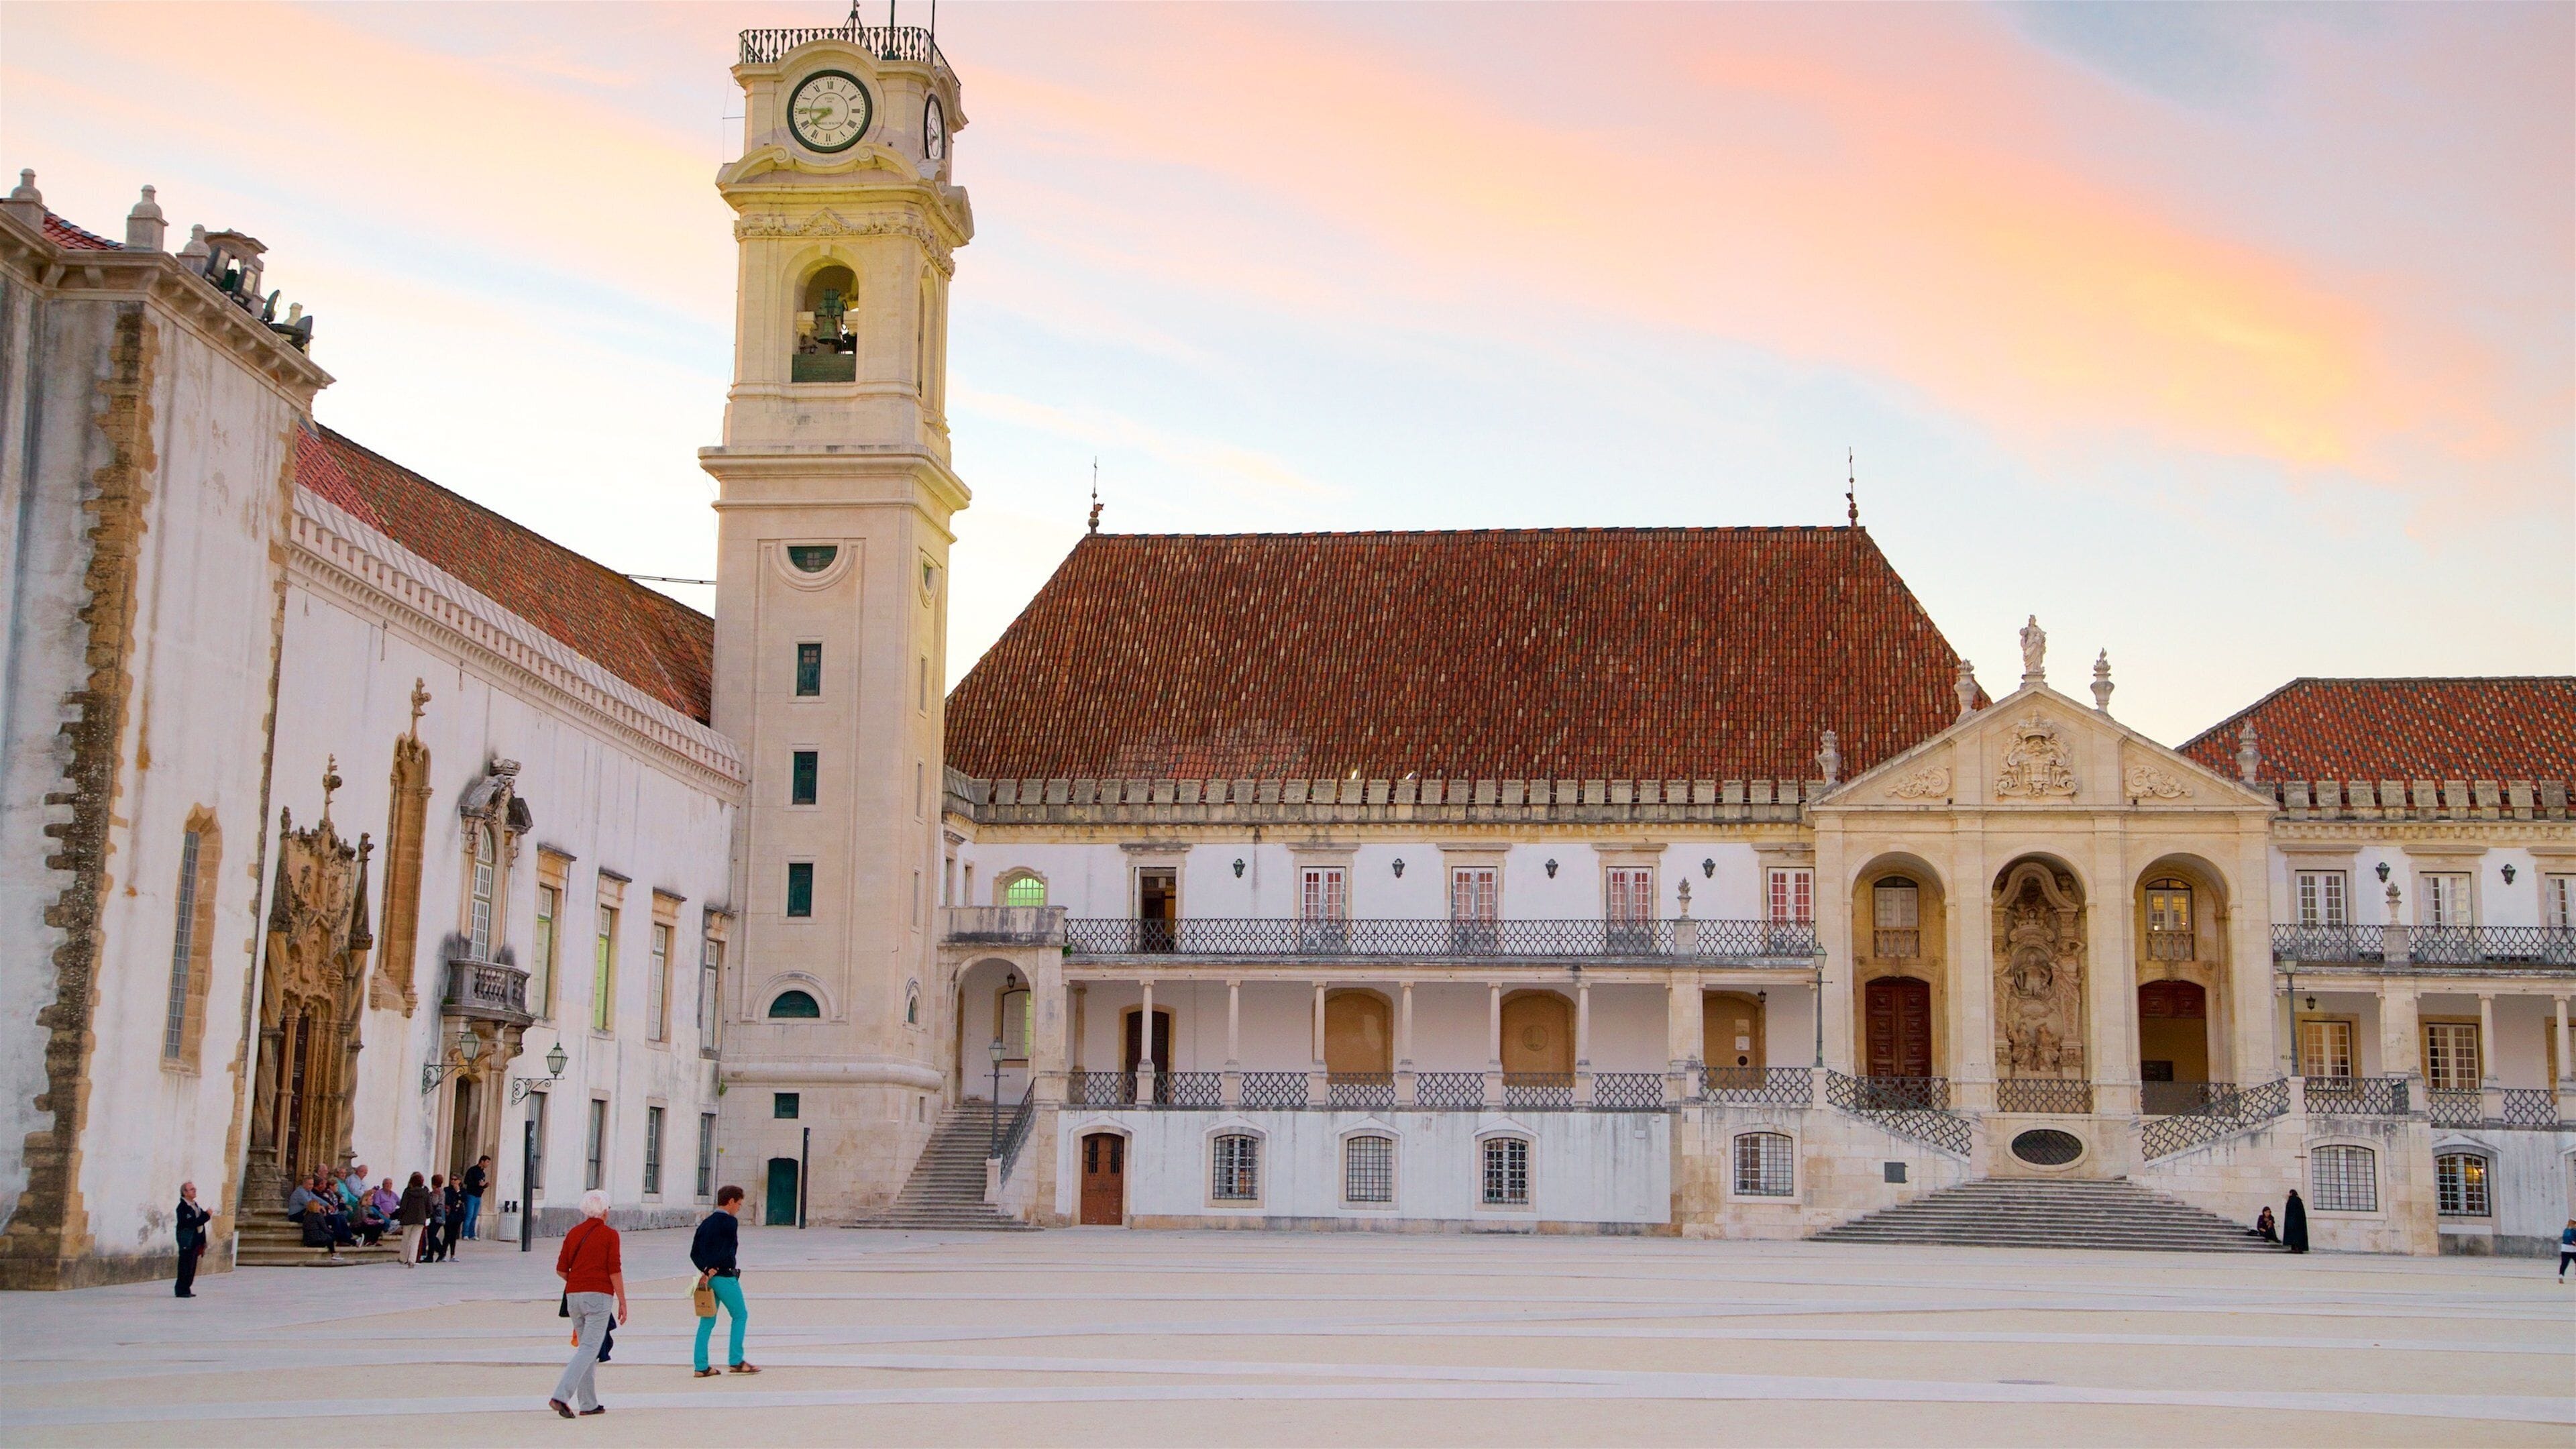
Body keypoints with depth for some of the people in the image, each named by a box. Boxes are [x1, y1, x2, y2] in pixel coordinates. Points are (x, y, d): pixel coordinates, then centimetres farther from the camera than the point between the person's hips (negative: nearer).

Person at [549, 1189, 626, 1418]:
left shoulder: (574, 1233, 9)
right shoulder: (609, 1234, -5)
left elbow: (561, 1269, 8)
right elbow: (615, 1271, -9)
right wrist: (622, 1302, -3)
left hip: (574, 1295, 6)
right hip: (599, 1296, -6)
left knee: (585, 1346, 15)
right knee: (589, 1349, -7)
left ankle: (589, 1403, 16)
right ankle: (561, 1396, -22)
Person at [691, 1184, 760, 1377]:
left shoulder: (706, 1223, 13)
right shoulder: (730, 1222, -10)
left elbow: (694, 1253, 7)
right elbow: (727, 1252, -16)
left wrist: (706, 1270, -4)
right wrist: (712, 1271, -10)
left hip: (708, 1276, 7)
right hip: (725, 1277, -7)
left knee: (707, 1321, 9)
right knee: (740, 1316, 7)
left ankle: (701, 1366, 7)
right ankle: (736, 1361, 5)